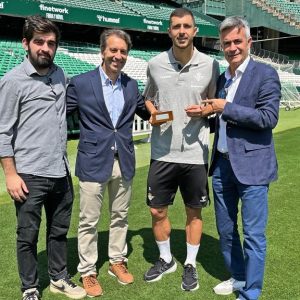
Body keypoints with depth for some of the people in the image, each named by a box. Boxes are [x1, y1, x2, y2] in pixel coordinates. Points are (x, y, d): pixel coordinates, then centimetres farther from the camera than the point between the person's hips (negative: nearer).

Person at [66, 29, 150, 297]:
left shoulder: (131, 85, 7)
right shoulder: (80, 83, -6)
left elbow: (145, 112, 19)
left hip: (124, 162, 4)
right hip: (93, 162, -4)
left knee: (120, 216, 17)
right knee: (89, 221, 6)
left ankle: (117, 261, 36)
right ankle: (87, 272, 24)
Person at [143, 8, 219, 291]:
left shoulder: (210, 65, -4)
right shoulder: (155, 64, 0)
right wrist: (152, 112, -6)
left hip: (195, 153, -1)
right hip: (162, 151, 2)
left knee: (194, 212, 12)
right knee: (157, 211, 11)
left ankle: (190, 265, 32)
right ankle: (165, 259, 35)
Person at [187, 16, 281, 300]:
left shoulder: (265, 74, -6)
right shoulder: (221, 79, 13)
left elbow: (269, 117, -17)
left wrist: (226, 108, -16)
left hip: (251, 165, -7)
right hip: (222, 164, 7)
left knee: (253, 234, 2)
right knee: (225, 229, 17)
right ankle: (238, 277, 37)